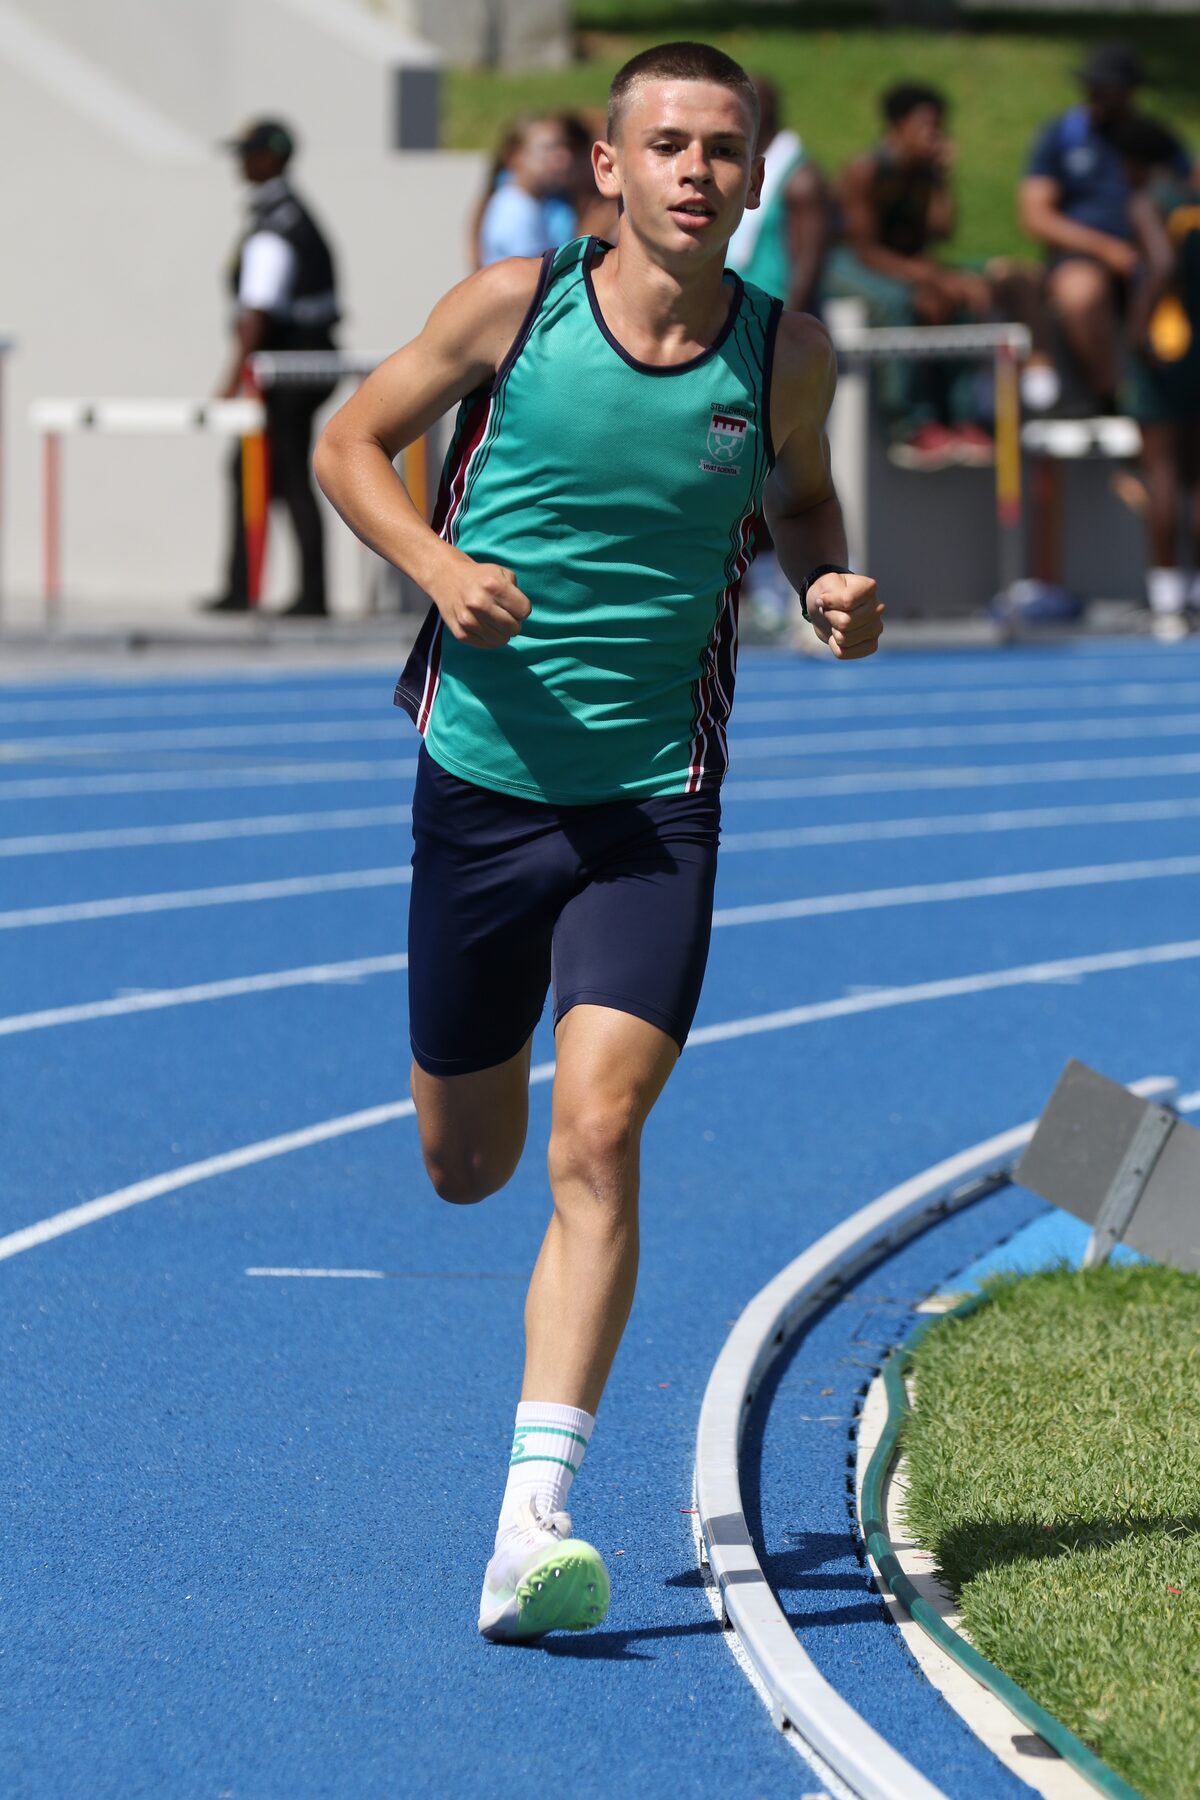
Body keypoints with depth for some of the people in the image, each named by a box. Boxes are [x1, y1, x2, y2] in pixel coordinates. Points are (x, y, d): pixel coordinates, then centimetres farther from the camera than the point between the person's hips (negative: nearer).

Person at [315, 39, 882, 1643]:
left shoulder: (786, 354, -2)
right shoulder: (513, 308, -6)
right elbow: (351, 444, 6)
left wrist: (833, 586, -4)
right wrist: (438, 563, -13)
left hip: (657, 804, -1)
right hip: (482, 777, 1)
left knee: (594, 1143, -17)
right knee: (466, 1168, 12)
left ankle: (535, 1515, -19)